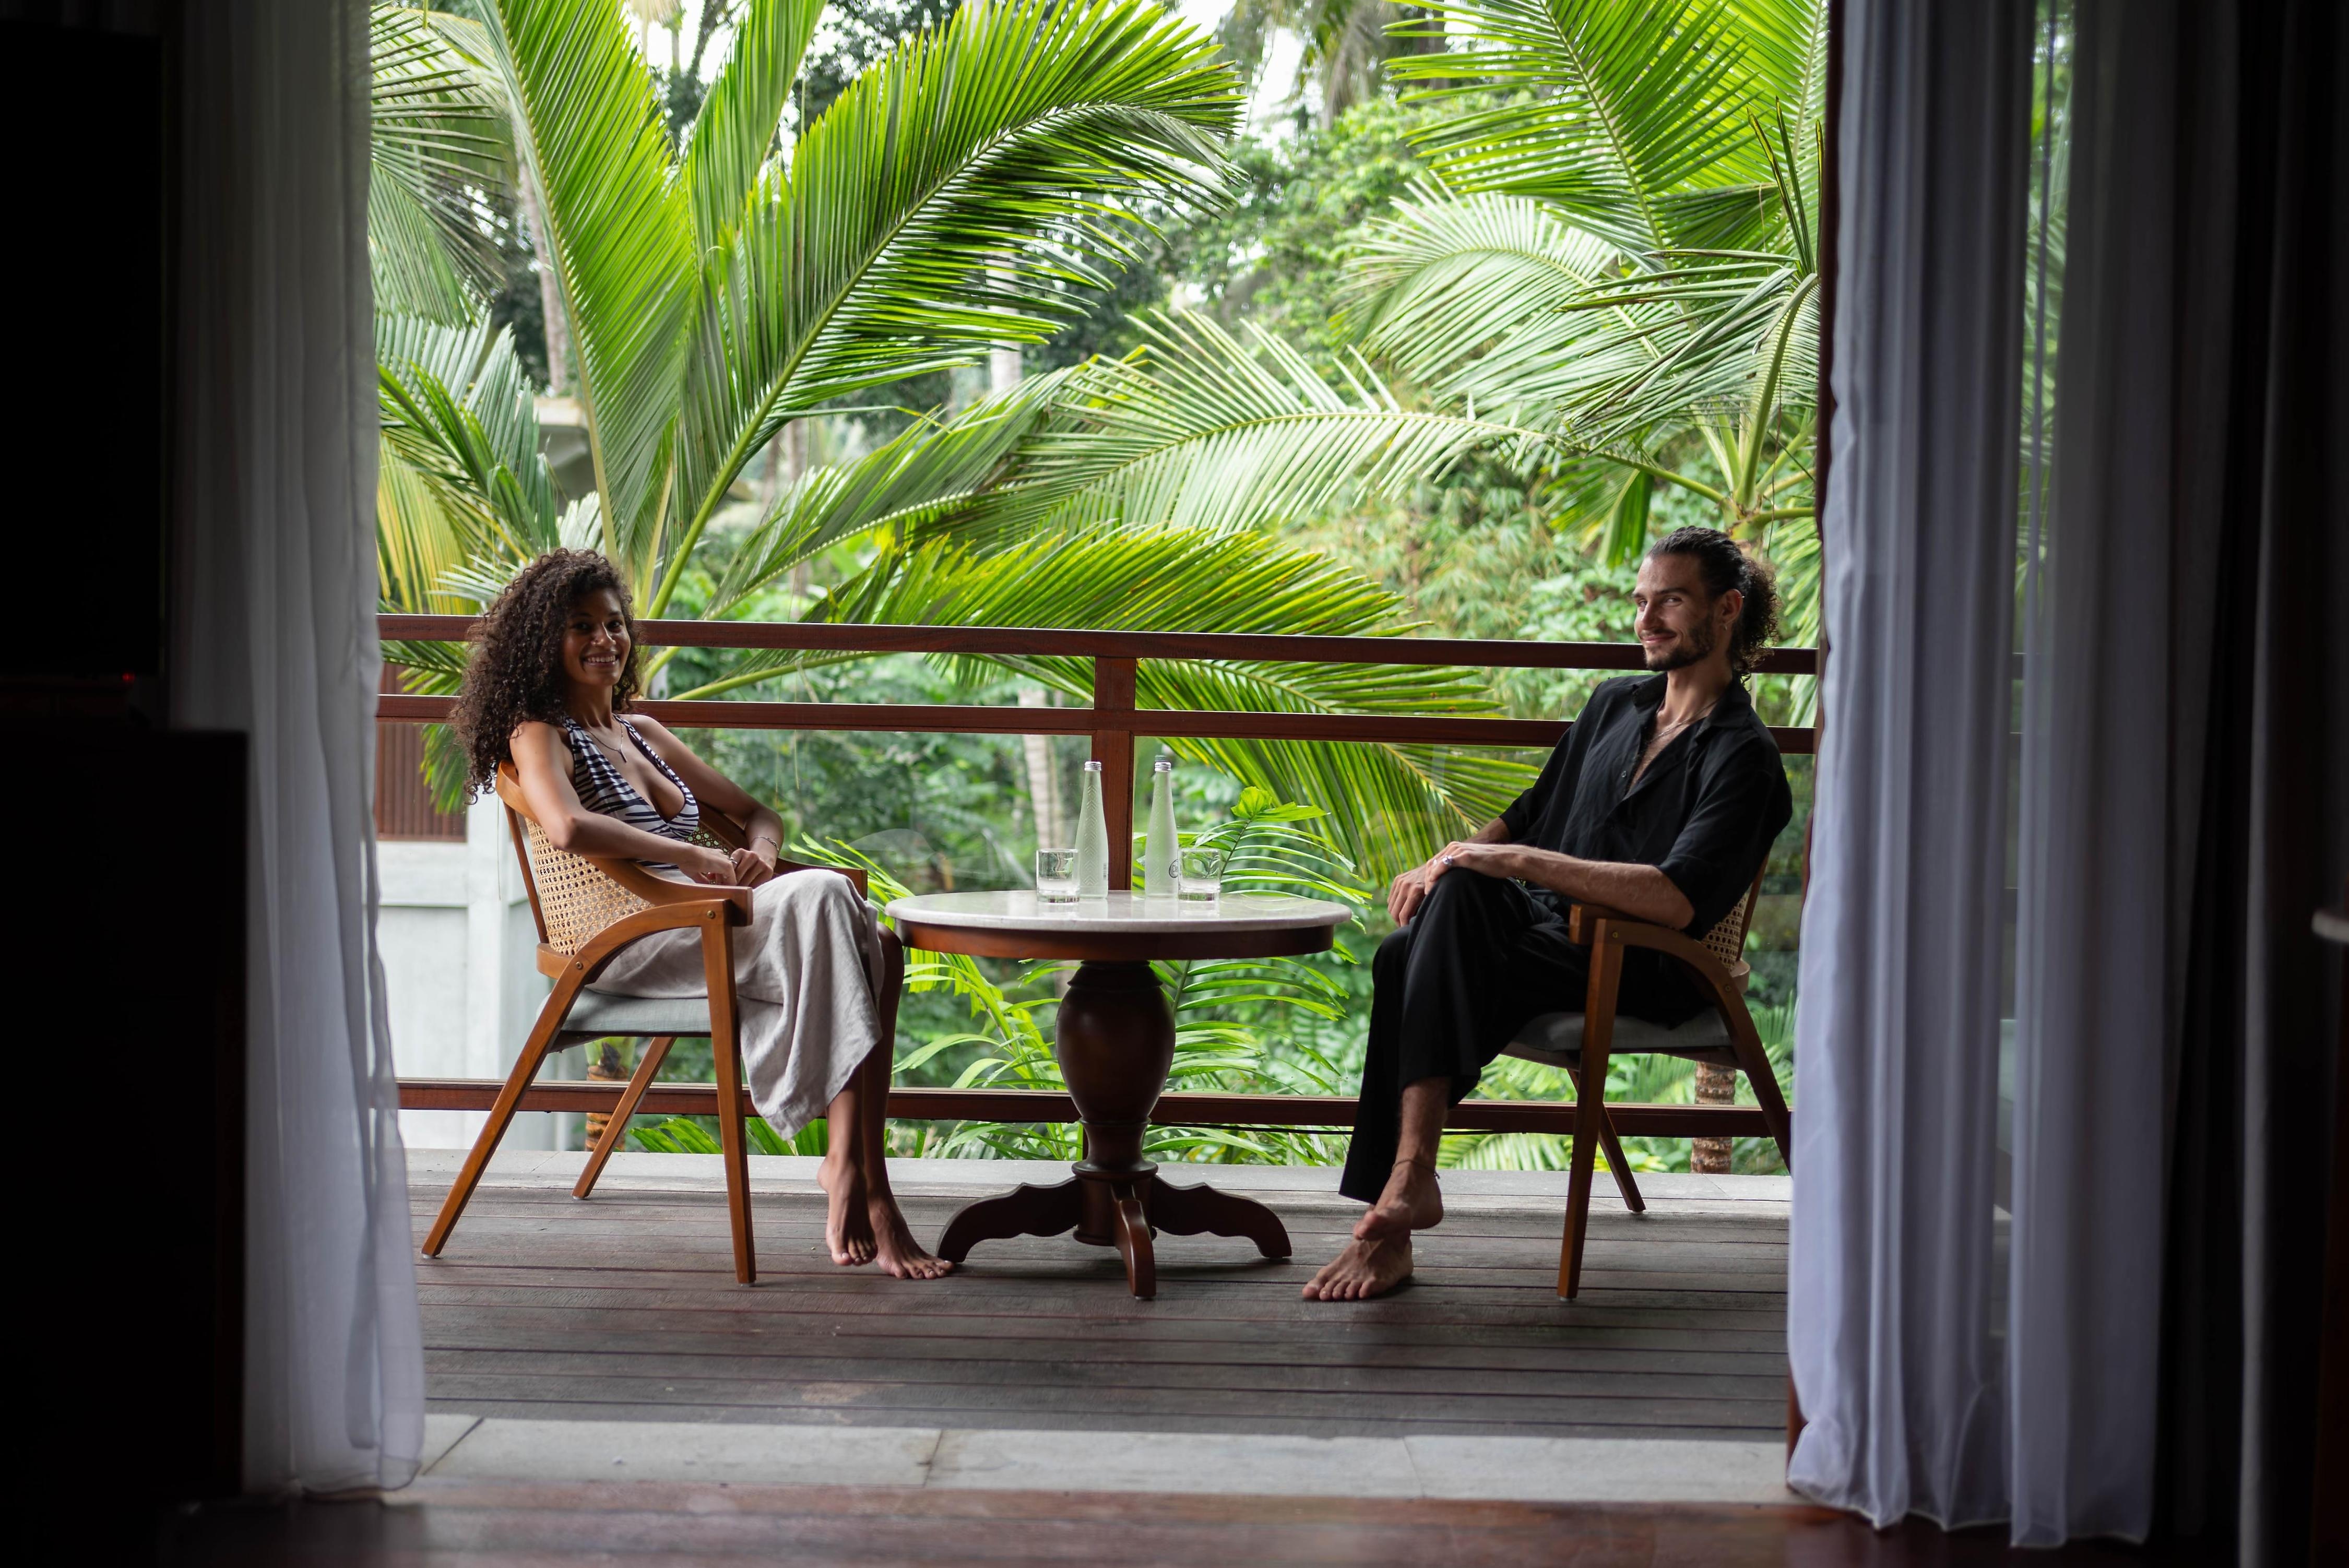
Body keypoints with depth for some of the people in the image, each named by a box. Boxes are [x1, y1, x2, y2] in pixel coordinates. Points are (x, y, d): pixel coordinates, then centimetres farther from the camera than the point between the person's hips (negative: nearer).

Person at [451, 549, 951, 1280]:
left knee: (876, 945, -26)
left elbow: (759, 814, 29)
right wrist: (691, 855, -18)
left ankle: (848, 1166, -33)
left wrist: (758, 855, 5)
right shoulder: (539, 735, 6)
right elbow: (567, 826, -18)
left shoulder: (642, 731, 29)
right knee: (822, 894, -33)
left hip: (707, 924, 7)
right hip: (632, 939, -7)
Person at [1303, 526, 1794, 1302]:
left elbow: (1678, 901, -21)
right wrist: (1443, 864, 8)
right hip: (1548, 929, 7)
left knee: (1413, 962, -30)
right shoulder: (1615, 704, 20)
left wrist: (1516, 862, -23)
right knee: (1455, 891, -30)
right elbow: (1531, 814, 29)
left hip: (1641, 974, -6)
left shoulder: (1742, 757, -6)